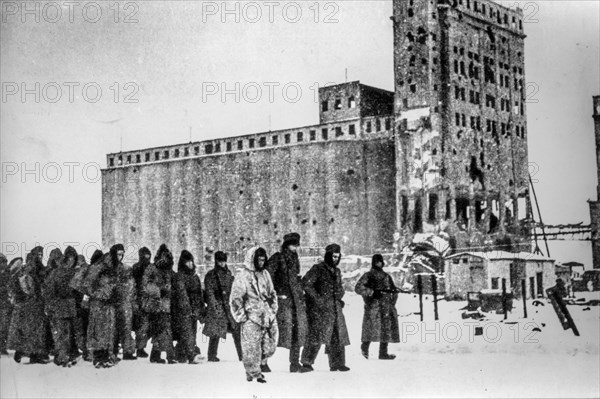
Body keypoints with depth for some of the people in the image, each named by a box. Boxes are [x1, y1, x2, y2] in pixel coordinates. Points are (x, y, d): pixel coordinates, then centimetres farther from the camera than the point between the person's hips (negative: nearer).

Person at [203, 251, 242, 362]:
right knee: (215, 333, 0)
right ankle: (212, 356, 12)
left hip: (229, 306, 5)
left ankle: (242, 356, 0)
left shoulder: (228, 273, 15)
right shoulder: (210, 275, -1)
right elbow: (209, 293, -6)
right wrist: (215, 306, -14)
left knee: (237, 330, -2)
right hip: (216, 307, -5)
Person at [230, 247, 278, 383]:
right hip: (251, 319, -5)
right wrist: (242, 316, -8)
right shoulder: (242, 276, -7)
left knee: (270, 346, 6)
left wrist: (273, 309, 13)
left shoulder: (265, 274, 12)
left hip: (268, 316, 6)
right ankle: (254, 373, 13)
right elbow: (235, 299, -6)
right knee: (252, 348, -2)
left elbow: (272, 294, 22)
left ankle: (260, 365, 28)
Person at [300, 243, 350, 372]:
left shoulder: (337, 271, 18)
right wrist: (317, 298, -18)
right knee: (317, 334, -13)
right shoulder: (317, 269, -5)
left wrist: (339, 297, 11)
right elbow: (306, 283, -14)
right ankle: (307, 363, -8)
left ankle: (337, 363, 18)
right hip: (320, 309, -7)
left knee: (338, 336, 8)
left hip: (335, 308, 7)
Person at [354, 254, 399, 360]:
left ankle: (383, 353, 4)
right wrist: (372, 292, -16)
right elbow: (358, 288, -8)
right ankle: (364, 348, 8)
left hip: (386, 307, 5)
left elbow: (394, 290, 24)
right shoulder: (368, 276, 2)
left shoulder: (386, 276, 20)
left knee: (386, 329, 0)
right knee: (372, 329, -9)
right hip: (373, 306, -5)